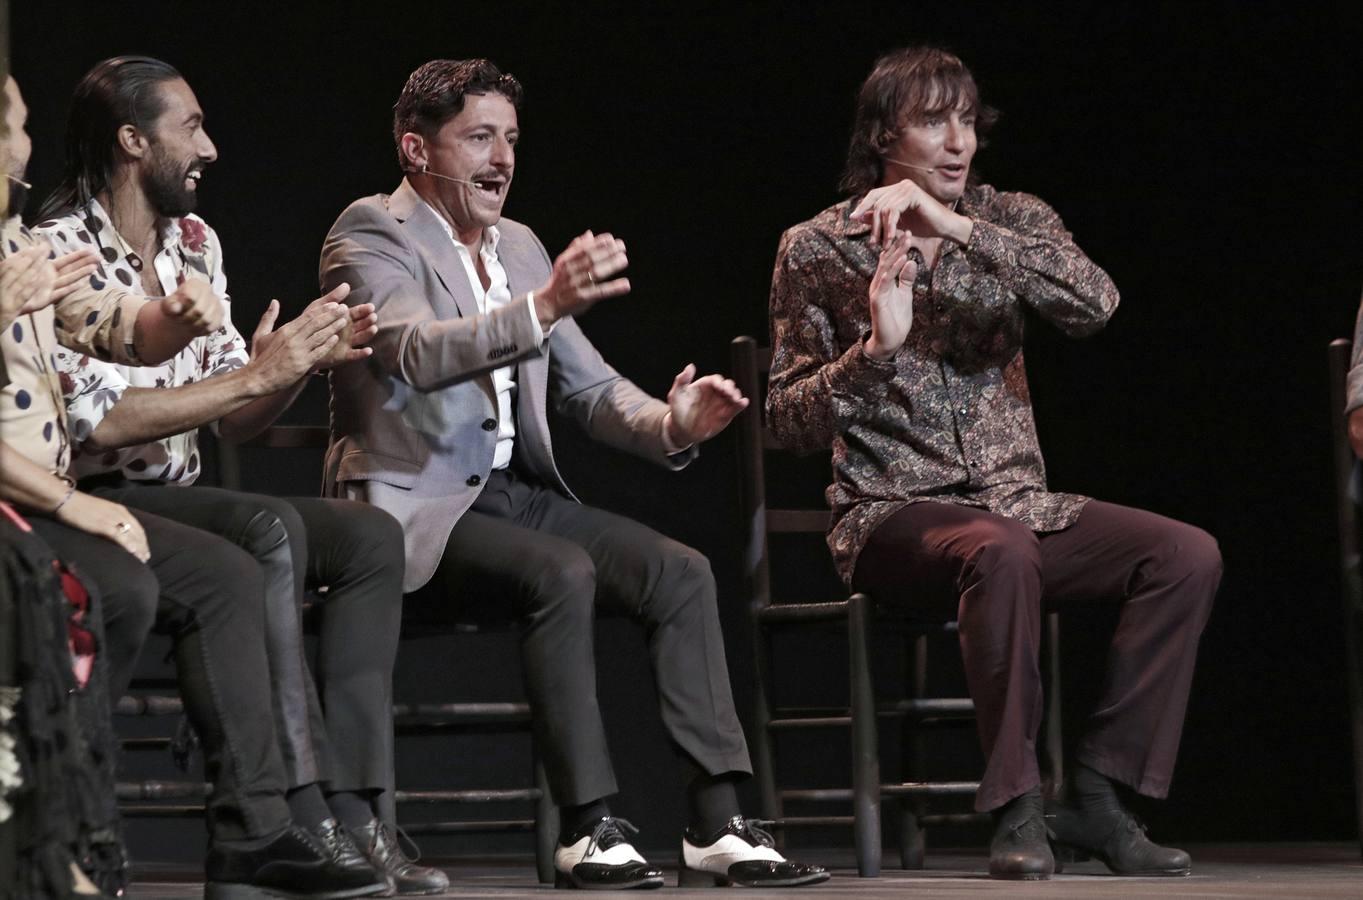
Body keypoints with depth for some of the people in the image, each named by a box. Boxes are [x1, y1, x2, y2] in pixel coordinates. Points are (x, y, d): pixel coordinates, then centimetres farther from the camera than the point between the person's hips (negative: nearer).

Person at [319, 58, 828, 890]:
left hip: (515, 494, 7)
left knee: (681, 572, -15)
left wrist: (669, 423, -7)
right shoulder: (372, 232, -6)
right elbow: (416, 353, -25)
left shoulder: (520, 246, 16)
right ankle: (588, 830, -29)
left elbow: (590, 387, 16)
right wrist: (545, 306, -39)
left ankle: (717, 825, -19)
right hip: (415, 506, -7)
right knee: (562, 573, -33)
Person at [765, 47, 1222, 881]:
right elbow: (789, 421, 1)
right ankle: (1016, 806, -29)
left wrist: (957, 227, -20)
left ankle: (1100, 795, -17)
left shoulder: (1011, 221, 9)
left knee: (1188, 554, -21)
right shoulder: (817, 249, 3)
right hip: (892, 513, -4)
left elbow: (1096, 303, -13)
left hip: (1017, 500, 4)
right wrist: (874, 348, -18)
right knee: (1001, 553, -38)